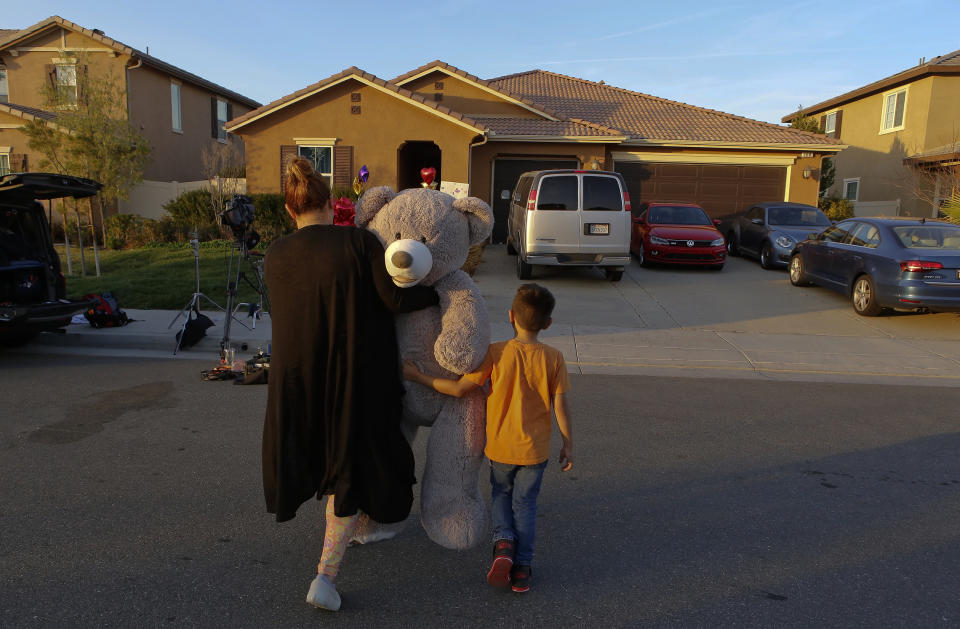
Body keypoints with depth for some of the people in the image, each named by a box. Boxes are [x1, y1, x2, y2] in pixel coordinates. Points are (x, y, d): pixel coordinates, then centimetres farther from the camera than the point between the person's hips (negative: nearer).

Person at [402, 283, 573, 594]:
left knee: (501, 494, 24)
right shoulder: (553, 358, -11)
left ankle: (503, 544, 3)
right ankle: (521, 567, 18)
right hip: (535, 450, 1)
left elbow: (459, 388, -12)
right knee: (525, 503, 17)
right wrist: (568, 444, 6)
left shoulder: (496, 353, -16)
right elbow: (560, 408, -8)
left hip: (500, 446, -1)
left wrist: (419, 376, -1)